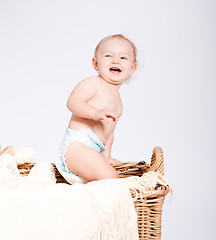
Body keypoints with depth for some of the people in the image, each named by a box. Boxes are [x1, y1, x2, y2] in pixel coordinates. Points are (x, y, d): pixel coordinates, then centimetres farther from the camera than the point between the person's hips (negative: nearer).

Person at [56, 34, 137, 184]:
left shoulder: (117, 101, 25)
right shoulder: (93, 83, -1)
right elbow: (73, 101, -17)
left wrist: (106, 155, 26)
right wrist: (95, 113, -32)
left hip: (92, 152, 9)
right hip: (76, 145, -9)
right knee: (111, 177, -24)